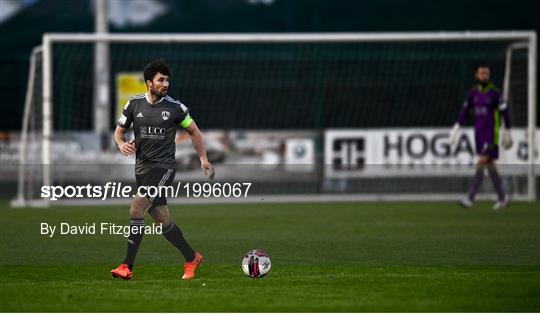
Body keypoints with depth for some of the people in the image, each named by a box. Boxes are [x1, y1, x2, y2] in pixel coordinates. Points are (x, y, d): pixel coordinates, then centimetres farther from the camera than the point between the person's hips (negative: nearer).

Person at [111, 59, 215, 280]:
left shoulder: (175, 107, -3)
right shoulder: (135, 104, 3)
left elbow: (193, 131, 11)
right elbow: (119, 131, 14)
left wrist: (203, 159, 4)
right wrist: (122, 144, -9)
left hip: (163, 167, -4)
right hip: (142, 167, 5)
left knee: (137, 209, -21)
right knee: (163, 221, 10)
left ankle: (127, 267, -19)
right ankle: (192, 258, 30)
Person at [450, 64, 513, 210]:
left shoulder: (494, 92, -9)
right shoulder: (473, 92, 7)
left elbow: (504, 112, -5)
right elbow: (465, 110, 11)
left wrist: (507, 132, -2)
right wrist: (456, 128, 3)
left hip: (491, 133, -6)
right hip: (479, 132, 6)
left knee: (481, 163, -13)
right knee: (490, 165, 11)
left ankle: (470, 198, -16)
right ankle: (502, 197, 22)